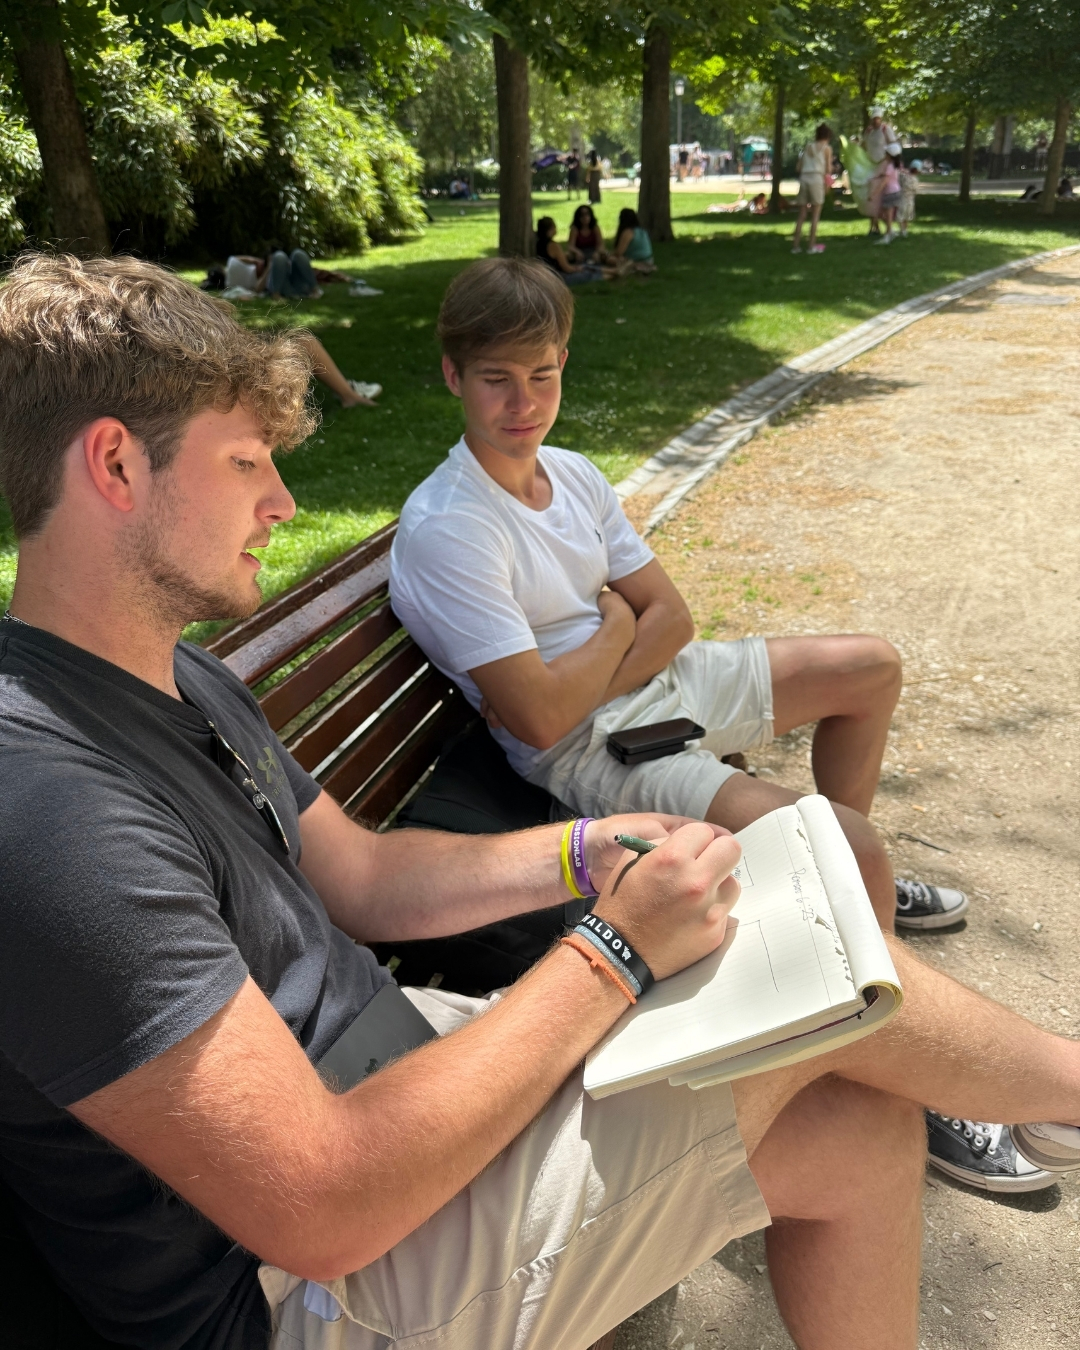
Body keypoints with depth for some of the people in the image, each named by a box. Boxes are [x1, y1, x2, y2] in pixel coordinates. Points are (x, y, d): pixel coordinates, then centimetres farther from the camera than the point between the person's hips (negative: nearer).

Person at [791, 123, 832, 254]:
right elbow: (828, 169, 1)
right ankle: (812, 246, -2)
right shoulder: (827, 148, 5)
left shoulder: (808, 147, 17)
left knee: (801, 215, 8)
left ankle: (796, 245, 5)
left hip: (804, 178, 4)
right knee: (815, 216, 1)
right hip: (817, 179, -4)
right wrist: (830, 165, 21)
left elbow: (799, 167, 12)